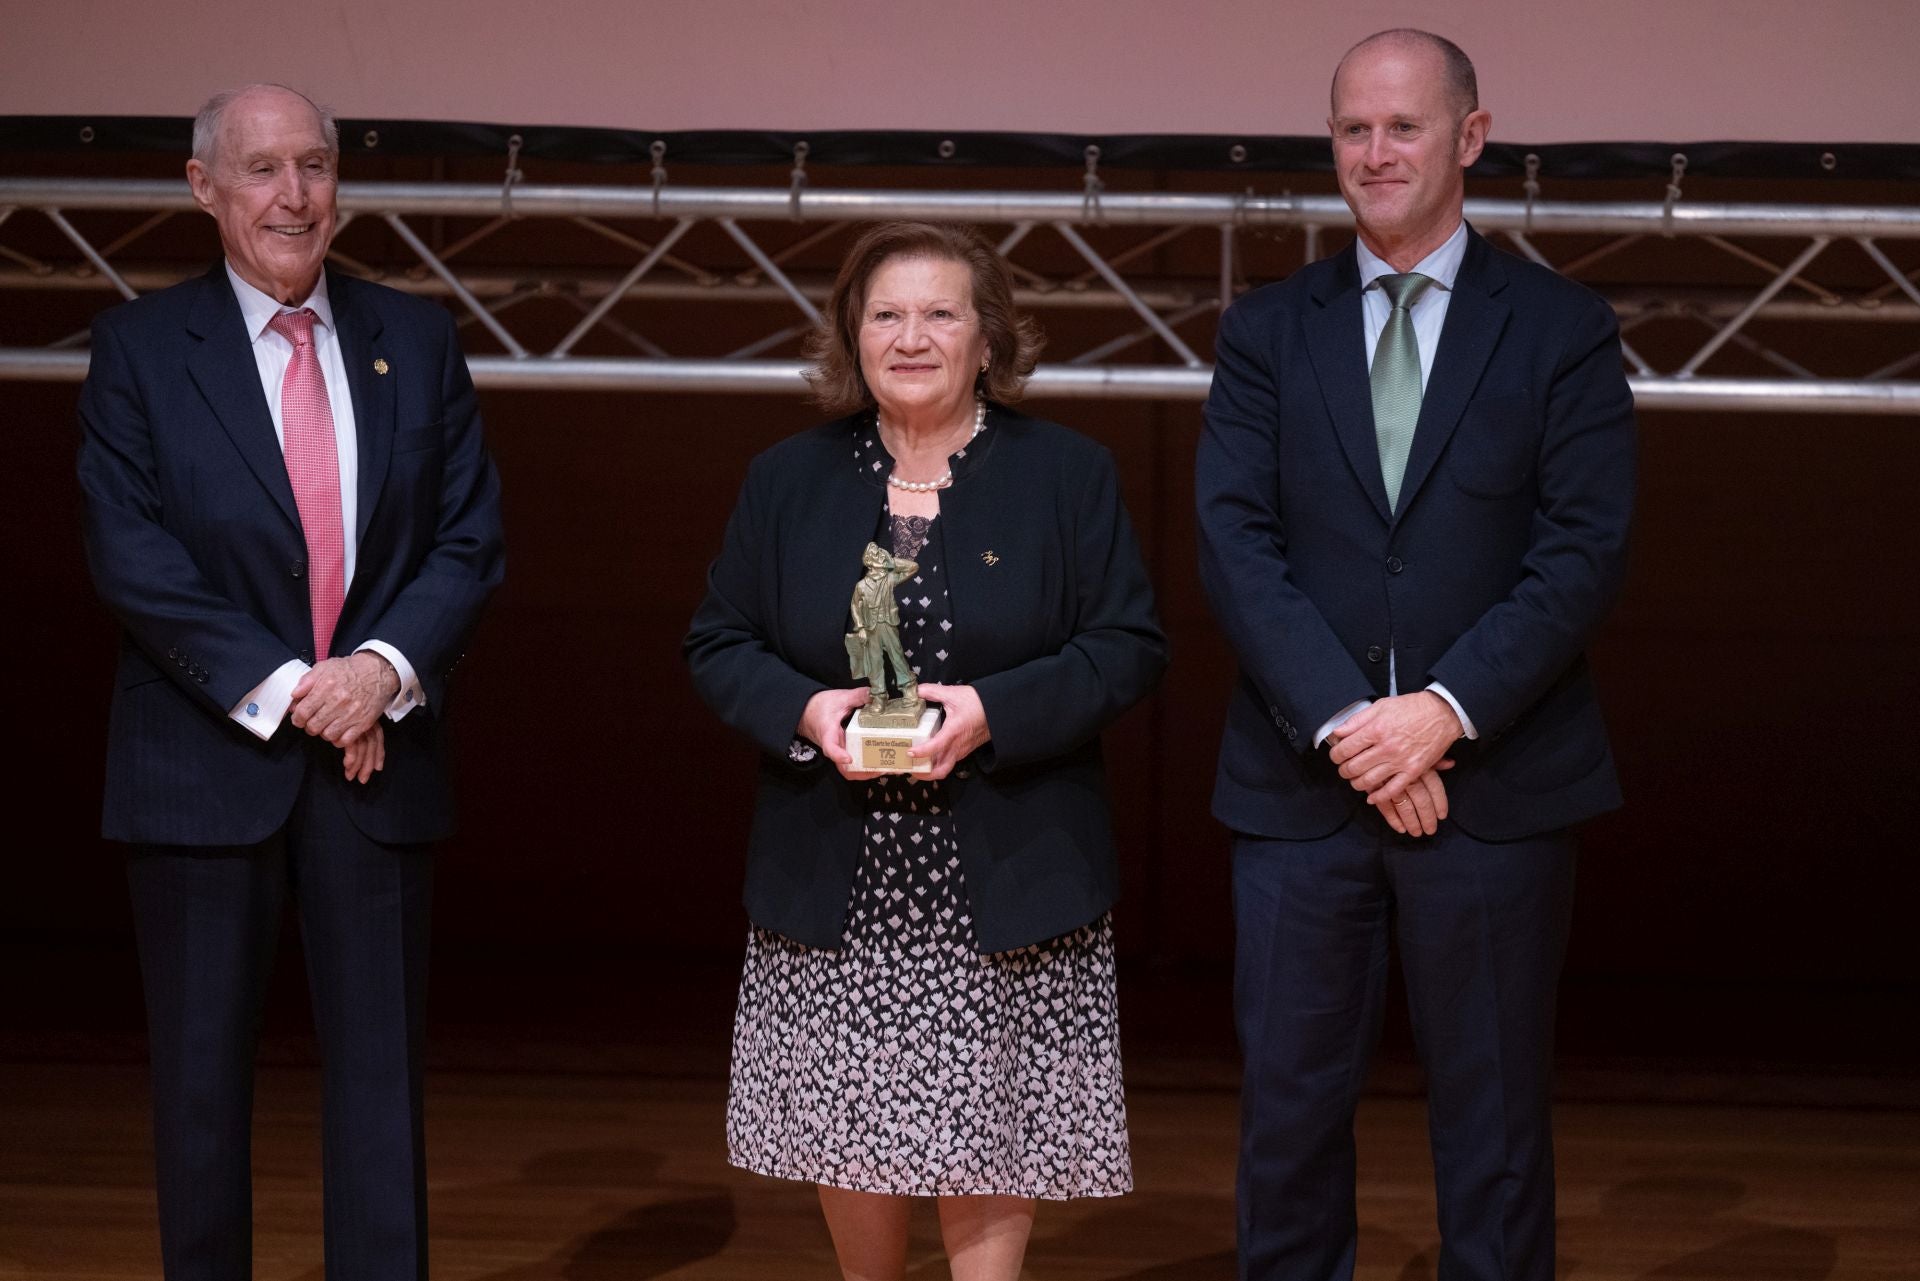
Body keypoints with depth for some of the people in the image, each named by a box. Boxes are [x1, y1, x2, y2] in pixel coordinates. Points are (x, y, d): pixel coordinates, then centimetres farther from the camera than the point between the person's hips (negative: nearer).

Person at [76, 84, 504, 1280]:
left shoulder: (417, 340, 8)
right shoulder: (139, 347, 0)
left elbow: (471, 538, 4)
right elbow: (131, 554, -8)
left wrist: (383, 669, -12)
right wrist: (278, 687, -15)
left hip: (378, 752, 2)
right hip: (207, 761, -2)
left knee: (379, 1066, 5)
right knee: (203, 1070, 7)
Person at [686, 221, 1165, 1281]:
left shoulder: (1068, 474, 2)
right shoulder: (787, 480, 8)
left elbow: (1128, 648, -3)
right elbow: (718, 642, 8)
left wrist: (994, 712, -18)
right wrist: (803, 711, -13)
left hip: (1002, 885, -2)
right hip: (837, 888, 2)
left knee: (989, 1132, -1)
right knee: (848, 1131, 6)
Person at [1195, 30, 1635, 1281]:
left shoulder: (1563, 328, 3)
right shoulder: (1268, 330, 8)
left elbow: (1585, 552, -5)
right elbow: (1236, 543, -2)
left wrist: (1446, 709, -16)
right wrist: (1344, 722, -14)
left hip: (1495, 783, -1)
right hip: (1302, 784, 2)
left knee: (1494, 1112, 7)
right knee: (1291, 1103, 7)